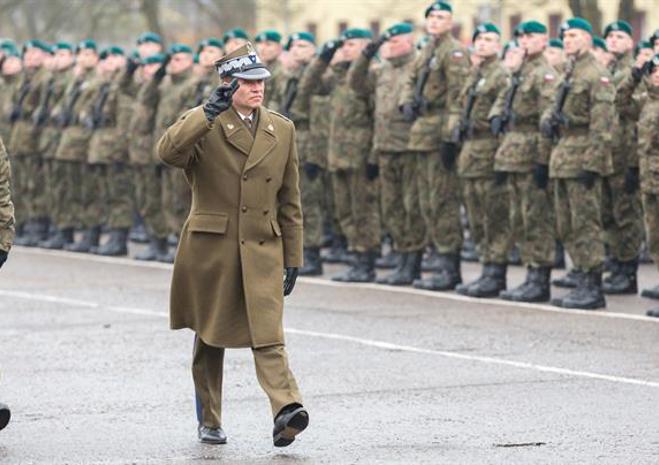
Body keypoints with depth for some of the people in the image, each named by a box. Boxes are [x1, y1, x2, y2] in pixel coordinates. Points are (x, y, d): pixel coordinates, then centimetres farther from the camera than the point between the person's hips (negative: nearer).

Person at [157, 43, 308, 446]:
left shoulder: (282, 130, 11)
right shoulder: (202, 125, -1)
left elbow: (290, 201, 13)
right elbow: (169, 152, -23)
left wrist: (293, 258, 11)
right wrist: (209, 113, -31)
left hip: (262, 249, 1)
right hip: (210, 247, -1)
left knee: (268, 334, -15)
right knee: (210, 336, 9)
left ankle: (286, 411, -28)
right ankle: (209, 421, 22)